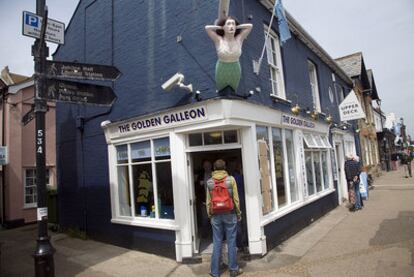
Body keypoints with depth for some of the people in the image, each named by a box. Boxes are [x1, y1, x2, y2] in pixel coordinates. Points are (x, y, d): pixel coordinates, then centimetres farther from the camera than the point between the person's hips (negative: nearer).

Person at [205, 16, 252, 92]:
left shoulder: (239, 39, -10)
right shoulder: (219, 40, -16)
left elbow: (250, 26, -11)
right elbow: (207, 28, -25)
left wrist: (237, 27, -8)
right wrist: (221, 27, -14)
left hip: (235, 71, 2)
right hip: (221, 71, -1)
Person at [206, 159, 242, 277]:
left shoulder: (209, 182, 0)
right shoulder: (231, 179, -5)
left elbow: (208, 201, 2)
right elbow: (236, 198, -4)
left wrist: (210, 216, 12)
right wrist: (238, 213, 6)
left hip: (216, 215, 2)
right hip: (229, 214, -1)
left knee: (217, 243, 9)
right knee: (231, 242, 8)